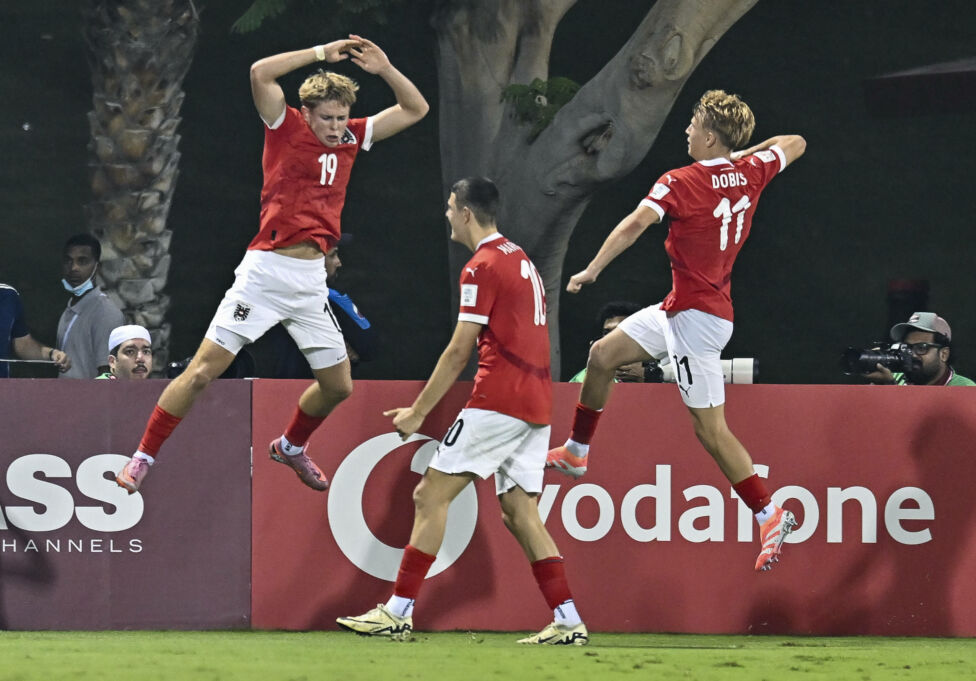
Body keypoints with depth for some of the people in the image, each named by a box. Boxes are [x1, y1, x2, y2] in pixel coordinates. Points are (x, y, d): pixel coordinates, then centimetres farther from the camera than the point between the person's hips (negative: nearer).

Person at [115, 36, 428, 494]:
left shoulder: (351, 136, 10)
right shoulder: (287, 127, -4)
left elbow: (415, 110, 15)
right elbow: (260, 73, -20)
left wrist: (384, 69, -1)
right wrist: (321, 53, -15)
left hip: (312, 279, 5)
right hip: (265, 270, -5)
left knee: (338, 386, 10)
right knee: (204, 370, -9)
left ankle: (291, 447, 38)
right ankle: (143, 457, 1)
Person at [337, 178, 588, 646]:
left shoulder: (482, 267, -9)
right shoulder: (522, 260, 19)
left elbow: (458, 353, -11)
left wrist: (418, 412, -6)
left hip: (499, 398, -9)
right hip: (537, 403, 9)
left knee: (430, 496, -5)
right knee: (519, 511, 8)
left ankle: (398, 612, -7)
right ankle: (567, 621, -1)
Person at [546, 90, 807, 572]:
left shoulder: (680, 183, -17)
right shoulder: (751, 172, 3)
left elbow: (635, 224, -30)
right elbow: (795, 143, 21)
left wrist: (591, 271, -29)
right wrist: (745, 152, 22)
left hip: (697, 315, -9)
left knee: (710, 428, -7)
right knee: (603, 355, 17)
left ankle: (769, 516, -7)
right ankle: (576, 453, 31)